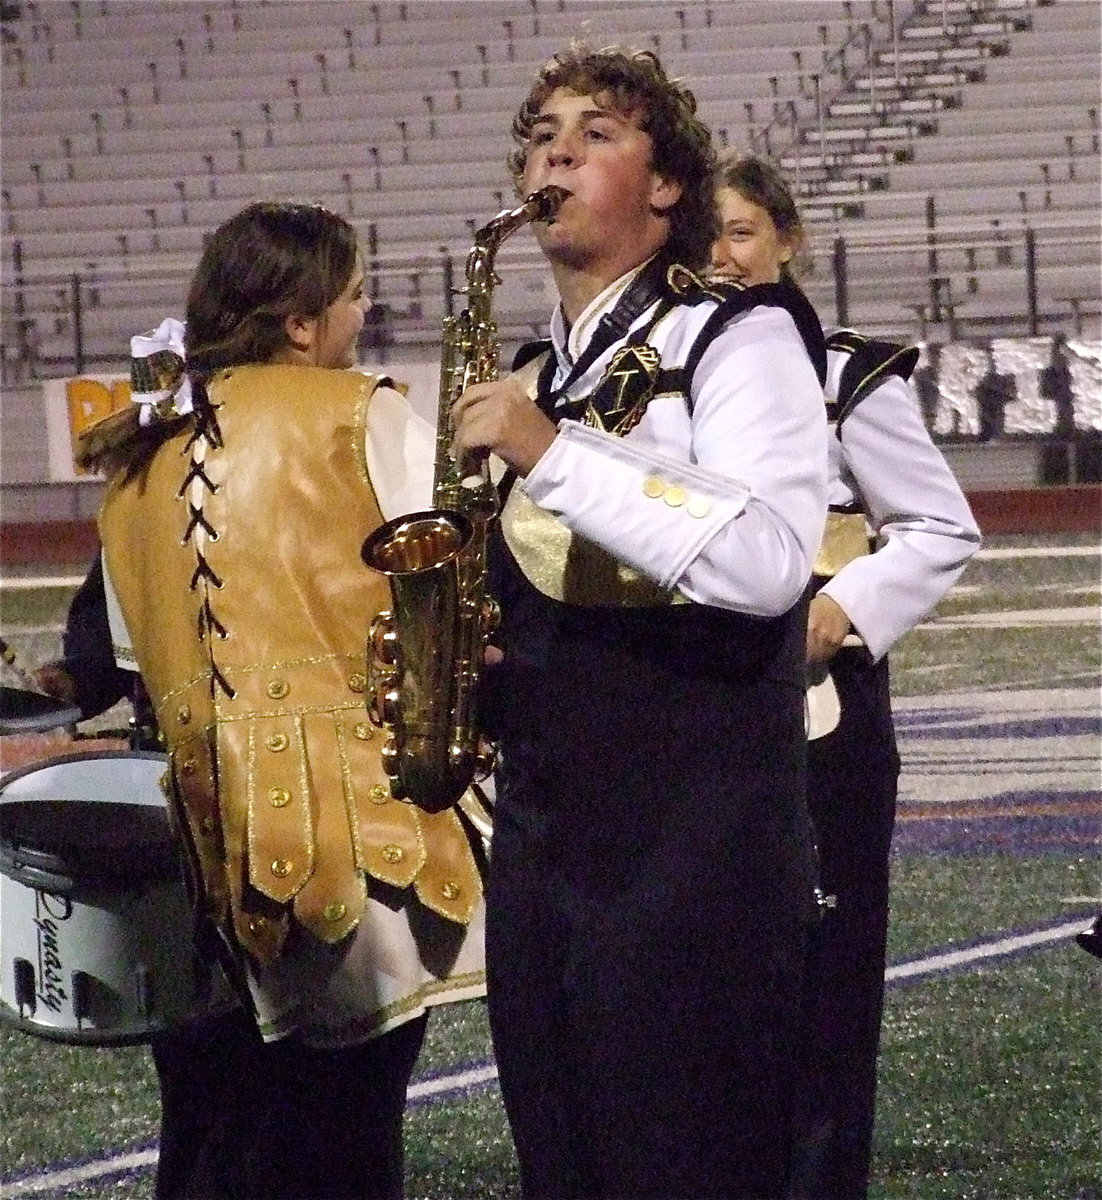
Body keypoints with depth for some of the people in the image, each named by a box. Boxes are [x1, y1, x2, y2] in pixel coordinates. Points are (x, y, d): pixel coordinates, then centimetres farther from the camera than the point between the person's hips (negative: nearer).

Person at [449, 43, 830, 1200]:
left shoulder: (736, 336, -5)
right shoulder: (533, 379, 17)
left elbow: (767, 561, -22)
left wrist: (552, 454, -21)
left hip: (696, 847, -7)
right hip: (541, 836, 7)